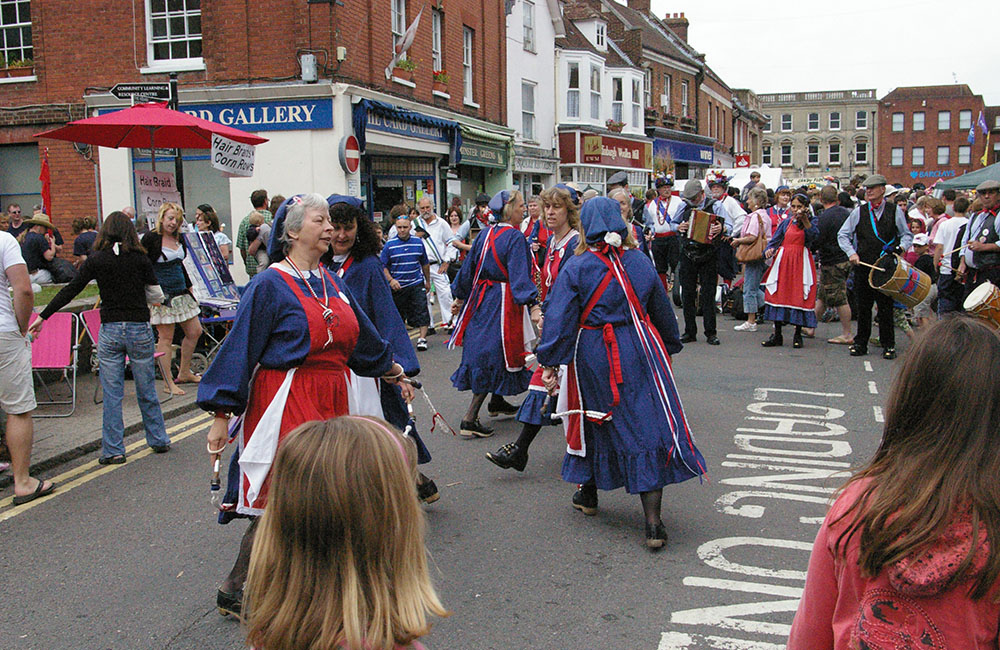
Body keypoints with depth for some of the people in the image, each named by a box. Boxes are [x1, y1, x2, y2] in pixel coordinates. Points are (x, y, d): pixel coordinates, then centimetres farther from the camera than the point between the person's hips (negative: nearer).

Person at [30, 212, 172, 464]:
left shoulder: (96, 260, -2)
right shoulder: (140, 258, -3)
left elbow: (71, 290, 0)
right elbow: (157, 295, 0)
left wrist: (42, 317, 8)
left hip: (110, 331, 0)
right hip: (139, 329, 0)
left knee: (112, 393, 5)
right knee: (146, 389, 12)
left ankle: (113, 450, 8)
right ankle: (158, 440, 23)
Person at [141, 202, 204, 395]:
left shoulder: (179, 238, 12)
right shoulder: (151, 238, -9)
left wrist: (189, 287, 23)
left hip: (181, 292, 8)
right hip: (162, 295, -8)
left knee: (195, 332, 9)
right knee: (166, 338, -3)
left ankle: (184, 373, 25)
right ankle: (169, 383, 4)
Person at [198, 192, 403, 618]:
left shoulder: (331, 283, 13)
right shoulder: (270, 285, -7)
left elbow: (362, 335, 28)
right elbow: (240, 349, -8)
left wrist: (389, 367, 40)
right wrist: (221, 414, -11)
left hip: (331, 402, 7)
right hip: (286, 403, -7)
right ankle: (235, 591, 7)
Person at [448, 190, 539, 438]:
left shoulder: (484, 234, 7)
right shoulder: (515, 238, -15)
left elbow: (469, 269, 14)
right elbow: (520, 277, -25)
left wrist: (460, 297, 23)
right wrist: (533, 307, -31)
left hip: (481, 298, 8)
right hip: (503, 303, -8)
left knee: (483, 349, 19)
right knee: (494, 355, -4)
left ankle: (496, 402, 37)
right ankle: (470, 418, -7)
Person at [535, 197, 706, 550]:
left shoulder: (576, 267, -7)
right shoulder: (641, 262, 3)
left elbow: (559, 319, -11)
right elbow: (663, 311, 14)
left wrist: (550, 363, -6)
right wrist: (669, 347, 28)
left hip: (594, 355, -1)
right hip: (641, 352, 1)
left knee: (595, 421, 19)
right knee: (647, 426, -1)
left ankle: (587, 493, 37)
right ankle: (653, 523, -5)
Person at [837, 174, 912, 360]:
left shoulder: (895, 211, 5)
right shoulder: (859, 212, 7)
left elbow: (907, 234, 12)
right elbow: (842, 235, 8)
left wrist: (902, 247, -9)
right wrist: (851, 253, -6)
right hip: (863, 264, 1)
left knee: (886, 306, 1)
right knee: (863, 305, 6)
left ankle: (888, 345, 12)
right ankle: (860, 343, 15)